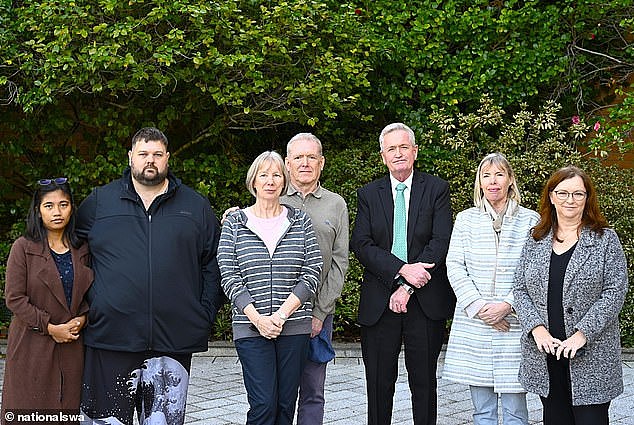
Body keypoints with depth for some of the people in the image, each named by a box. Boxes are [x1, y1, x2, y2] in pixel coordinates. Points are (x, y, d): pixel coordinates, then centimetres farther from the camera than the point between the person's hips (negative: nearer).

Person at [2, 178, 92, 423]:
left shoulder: (82, 250, 9)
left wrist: (82, 318, -4)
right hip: (32, 347, -3)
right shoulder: (23, 248, -4)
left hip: (72, 346, 3)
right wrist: (50, 328, -12)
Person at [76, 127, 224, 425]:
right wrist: (87, 304, 4)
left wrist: (206, 314, 2)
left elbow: (213, 263, 11)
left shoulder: (196, 207, 10)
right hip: (110, 336, 0)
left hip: (173, 343, 1)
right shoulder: (98, 202, 8)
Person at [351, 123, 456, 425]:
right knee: (379, 383, 6)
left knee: (424, 382, 7)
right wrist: (402, 270, -17)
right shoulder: (368, 194, 8)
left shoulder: (436, 189, 4)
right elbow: (362, 245, -3)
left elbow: (441, 242, -7)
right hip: (379, 303, 1)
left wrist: (408, 287, -14)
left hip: (425, 300, -1)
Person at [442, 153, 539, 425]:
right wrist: (477, 307, -9)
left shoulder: (530, 220, 3)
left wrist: (507, 305, -13)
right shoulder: (466, 219, 8)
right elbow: (454, 266, 2)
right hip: (473, 325, 2)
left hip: (514, 325, -2)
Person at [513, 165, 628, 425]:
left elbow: (615, 292, -8)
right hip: (543, 355, 3)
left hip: (590, 356, -3)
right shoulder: (536, 241, 9)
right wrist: (536, 328, -10)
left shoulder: (605, 240, -1)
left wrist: (582, 334, -16)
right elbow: (520, 289, 7)